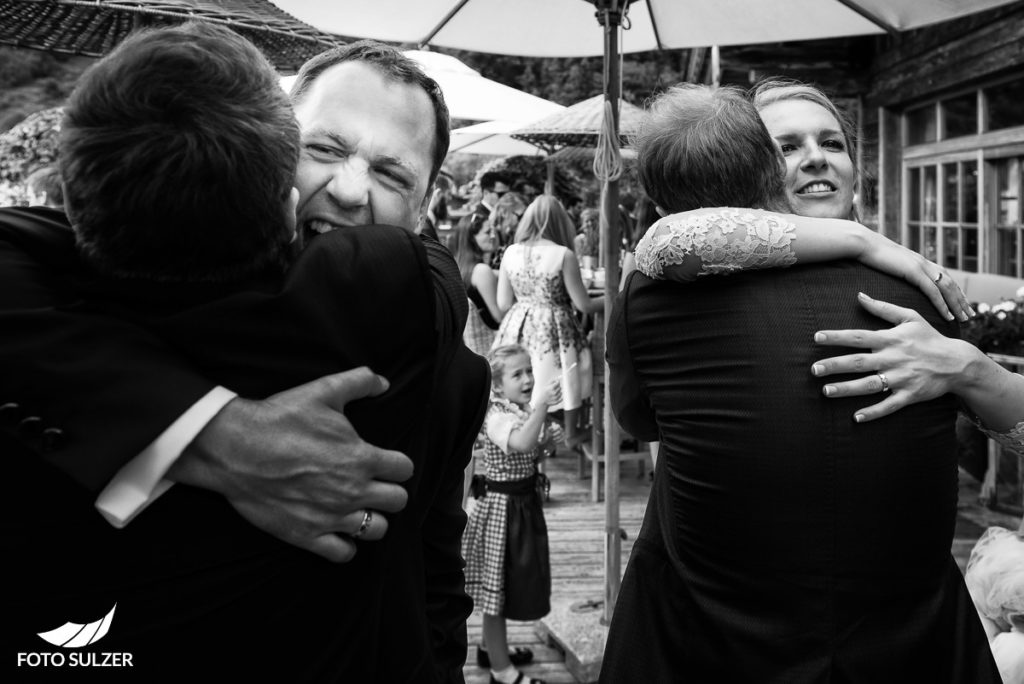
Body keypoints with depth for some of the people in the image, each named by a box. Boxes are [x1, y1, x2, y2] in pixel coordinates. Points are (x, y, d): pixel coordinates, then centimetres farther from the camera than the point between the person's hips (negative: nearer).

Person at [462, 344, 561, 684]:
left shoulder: (524, 412, 7)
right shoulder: (497, 417, -20)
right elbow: (519, 443, -40)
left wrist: (545, 441, -1)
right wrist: (541, 405, -44)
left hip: (524, 501, 9)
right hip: (502, 504, -9)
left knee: (509, 582, 20)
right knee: (499, 582, 1)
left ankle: (491, 647, 37)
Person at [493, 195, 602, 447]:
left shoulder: (510, 252, -2)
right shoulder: (563, 255, -13)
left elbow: (503, 304, 3)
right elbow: (583, 305, -8)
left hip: (519, 327, 4)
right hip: (554, 329, -3)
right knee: (565, 376, 16)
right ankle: (571, 432, 30)